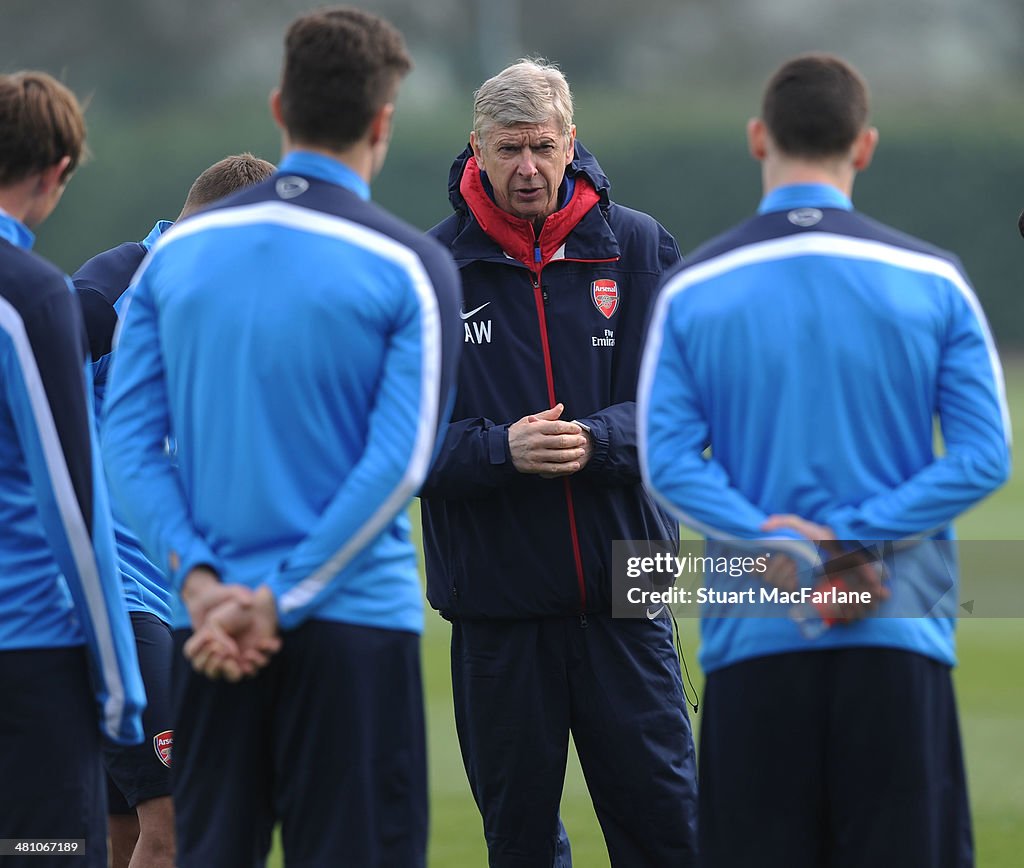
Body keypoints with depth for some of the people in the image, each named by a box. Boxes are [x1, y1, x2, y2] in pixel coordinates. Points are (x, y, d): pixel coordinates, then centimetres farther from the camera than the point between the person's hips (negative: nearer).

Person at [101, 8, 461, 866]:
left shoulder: (178, 251, 6)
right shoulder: (409, 267, -6)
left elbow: (129, 438, 1)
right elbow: (400, 463, -12)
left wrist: (200, 581, -5)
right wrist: (278, 601, -11)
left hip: (212, 630, 4)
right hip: (356, 629, -4)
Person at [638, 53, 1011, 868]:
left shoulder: (693, 289, 3)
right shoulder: (933, 281, 2)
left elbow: (667, 458, -5)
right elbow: (983, 455, -4)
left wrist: (781, 553, -10)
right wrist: (854, 538, -9)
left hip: (753, 641, 1)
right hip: (898, 644, -1)